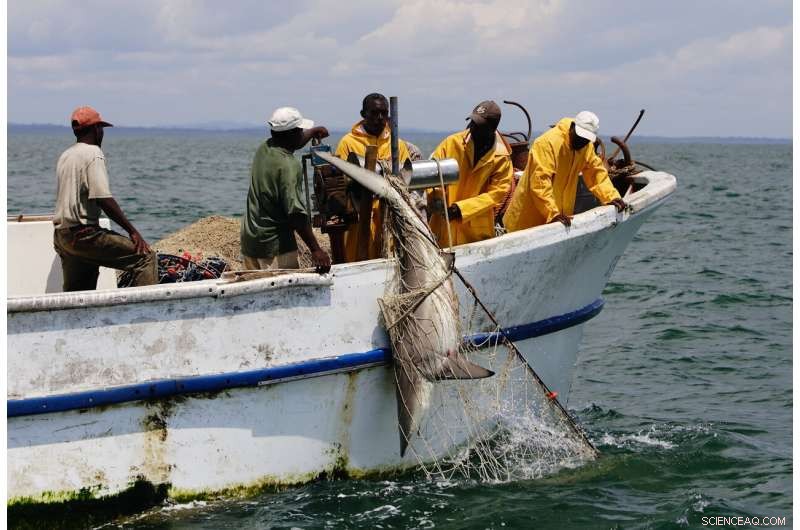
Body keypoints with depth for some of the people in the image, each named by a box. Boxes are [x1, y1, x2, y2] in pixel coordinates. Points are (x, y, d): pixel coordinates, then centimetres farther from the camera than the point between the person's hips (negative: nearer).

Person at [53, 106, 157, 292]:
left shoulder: (64, 156, 18)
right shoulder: (93, 153, -9)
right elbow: (103, 199, -19)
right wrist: (133, 231, -16)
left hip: (60, 236, 9)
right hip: (83, 234, -9)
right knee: (145, 257, -11)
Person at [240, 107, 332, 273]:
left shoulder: (263, 149, 5)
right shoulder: (289, 165, -21)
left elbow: (290, 144, 31)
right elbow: (296, 213, -26)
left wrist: (313, 132, 46)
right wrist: (315, 249, -24)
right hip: (275, 245, -8)